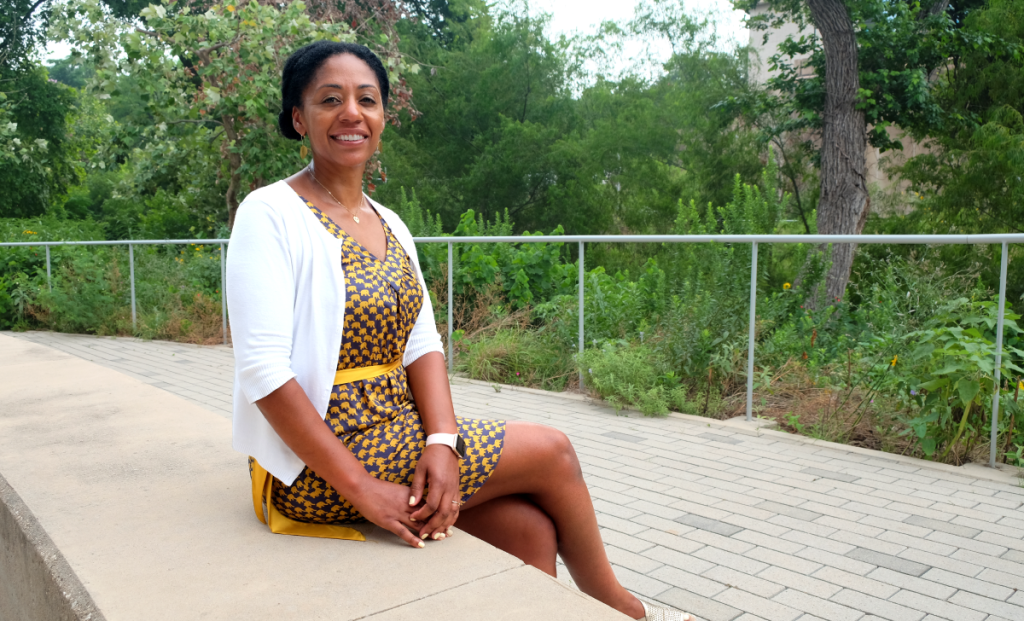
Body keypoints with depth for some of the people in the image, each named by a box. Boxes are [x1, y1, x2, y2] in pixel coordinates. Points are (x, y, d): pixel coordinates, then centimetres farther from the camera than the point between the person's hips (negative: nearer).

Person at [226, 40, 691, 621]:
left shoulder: (390, 224, 10)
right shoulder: (271, 216, -13)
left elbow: (423, 345, 5)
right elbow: (264, 372, -19)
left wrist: (442, 442, -12)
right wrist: (359, 488, -22)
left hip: (396, 433, 6)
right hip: (318, 465, -6)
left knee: (529, 530, -10)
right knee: (551, 450, -6)